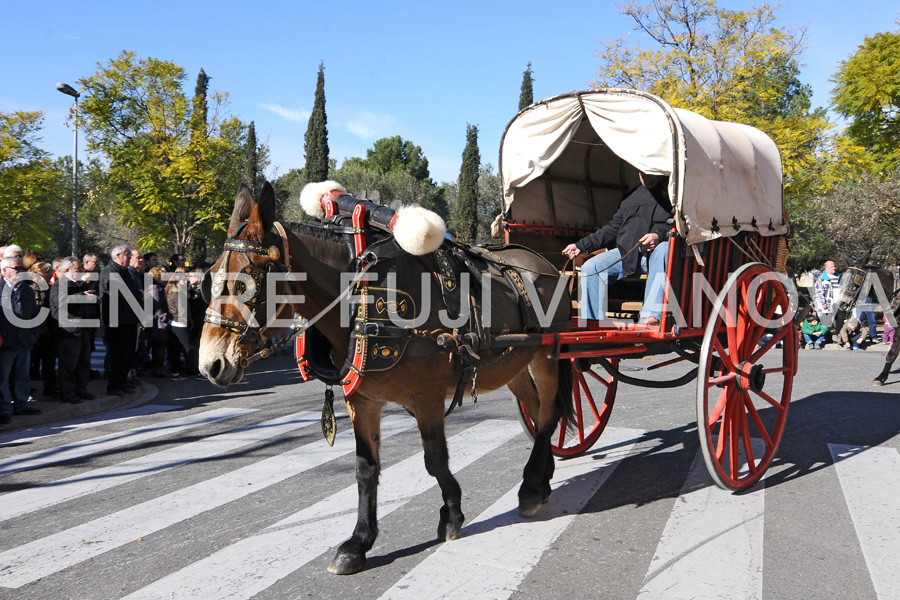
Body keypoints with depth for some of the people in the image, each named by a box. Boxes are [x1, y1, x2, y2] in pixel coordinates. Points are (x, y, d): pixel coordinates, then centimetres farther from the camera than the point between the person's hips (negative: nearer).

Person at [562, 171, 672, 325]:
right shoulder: (631, 196, 28)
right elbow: (612, 228, 29)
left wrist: (659, 235, -24)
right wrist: (581, 246, 21)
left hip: (656, 251, -5)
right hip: (626, 252, 5)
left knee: (664, 250, -40)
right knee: (591, 267, -18)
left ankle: (650, 316, -50)